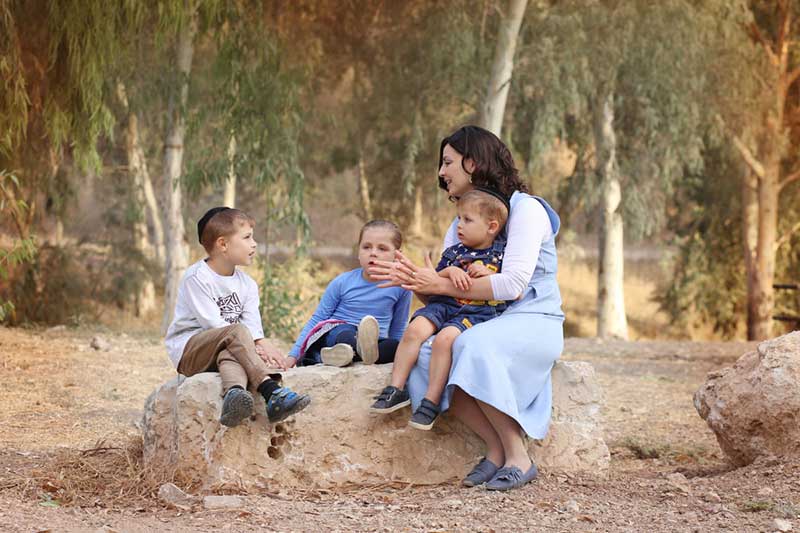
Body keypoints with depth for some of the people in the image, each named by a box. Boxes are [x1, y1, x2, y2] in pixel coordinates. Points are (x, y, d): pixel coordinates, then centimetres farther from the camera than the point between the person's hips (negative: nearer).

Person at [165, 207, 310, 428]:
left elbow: (253, 325, -1)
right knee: (237, 331, -32)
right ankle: (272, 391, -47)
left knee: (230, 356, -34)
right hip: (187, 350, -5)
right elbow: (212, 323, -18)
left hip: (224, 351, 5)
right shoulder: (196, 277, -9)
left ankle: (234, 394, -68)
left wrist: (261, 344, -25)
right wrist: (253, 345, -25)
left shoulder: (247, 284, 12)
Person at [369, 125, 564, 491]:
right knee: (425, 355, -23)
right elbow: (440, 294, 13)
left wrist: (441, 285, -17)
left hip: (534, 322, -7)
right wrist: (412, 279, -9)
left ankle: (518, 457, -27)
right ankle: (496, 448, -19)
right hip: (482, 323, 7)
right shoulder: (460, 226, 19)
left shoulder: (525, 209, -6)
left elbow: (512, 284, -19)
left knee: (474, 347, -37)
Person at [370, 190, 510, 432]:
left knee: (444, 338, -32)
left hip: (478, 311, -5)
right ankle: (396, 390, -18)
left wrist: (488, 274, -9)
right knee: (414, 330, -23)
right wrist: (449, 272, -8)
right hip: (445, 303, 5)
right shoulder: (453, 253, 18)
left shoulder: (502, 254, 7)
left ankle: (431, 402, -27)